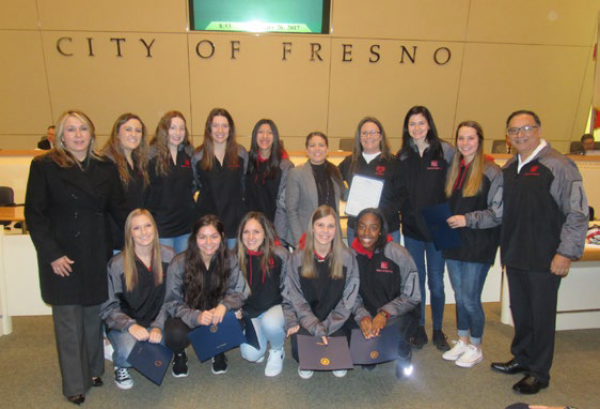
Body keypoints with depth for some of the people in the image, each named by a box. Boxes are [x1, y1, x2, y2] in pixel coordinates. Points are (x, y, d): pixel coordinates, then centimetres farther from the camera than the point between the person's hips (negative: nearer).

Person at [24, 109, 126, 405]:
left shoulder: (105, 168, 6)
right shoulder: (44, 166, -4)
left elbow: (118, 209, 9)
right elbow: (34, 215, -5)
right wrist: (52, 254, -11)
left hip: (97, 254, 3)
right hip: (62, 256, -3)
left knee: (94, 315, 11)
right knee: (68, 320, 5)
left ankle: (93, 370, 29)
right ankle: (74, 384, 19)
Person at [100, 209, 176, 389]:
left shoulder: (168, 256, -5)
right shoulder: (117, 265, -12)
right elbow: (108, 307, -7)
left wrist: (158, 326, -16)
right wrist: (130, 325, -24)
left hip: (156, 322, 3)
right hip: (125, 325, -2)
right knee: (129, 353, -31)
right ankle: (120, 366, 8)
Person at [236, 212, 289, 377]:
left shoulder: (279, 254, -12)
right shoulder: (236, 256, -5)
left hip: (276, 306, -2)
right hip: (249, 312, 2)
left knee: (270, 322, -36)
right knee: (251, 354, -19)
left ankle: (277, 352, 0)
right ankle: (262, 339, 19)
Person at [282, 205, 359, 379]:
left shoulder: (346, 257, -8)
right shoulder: (297, 258, -8)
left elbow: (347, 301, -6)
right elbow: (296, 300, -8)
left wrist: (325, 328, -17)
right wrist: (316, 329, -20)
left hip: (335, 320, 0)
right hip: (304, 318, 0)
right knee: (299, 348, -26)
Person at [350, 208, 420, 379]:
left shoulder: (398, 254, -12)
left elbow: (411, 297, -9)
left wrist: (385, 314, -23)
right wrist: (362, 316, -22)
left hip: (396, 314, -2)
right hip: (367, 313, 2)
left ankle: (404, 358, 6)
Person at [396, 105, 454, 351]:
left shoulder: (445, 151, -2)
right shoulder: (402, 155, 6)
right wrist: (404, 211, -3)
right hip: (412, 227, 2)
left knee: (436, 282, 7)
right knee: (416, 280, 11)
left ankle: (438, 330, 26)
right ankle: (419, 329, 26)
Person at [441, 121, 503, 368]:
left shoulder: (492, 172, -9)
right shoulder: (453, 169, 11)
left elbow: (499, 212, -12)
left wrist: (468, 219, -18)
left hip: (478, 245, -6)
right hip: (454, 242, 6)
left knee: (470, 299, 1)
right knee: (459, 295, 15)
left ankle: (475, 348, 22)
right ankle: (463, 341, 32)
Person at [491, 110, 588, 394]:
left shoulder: (558, 165, -11)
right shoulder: (509, 167, 10)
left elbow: (578, 213, -13)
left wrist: (566, 253, -16)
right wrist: (504, 244, 10)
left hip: (544, 259, -6)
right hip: (514, 254, 6)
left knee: (541, 315, 7)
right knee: (519, 311, 18)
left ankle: (539, 373, 24)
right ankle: (521, 358, 37)